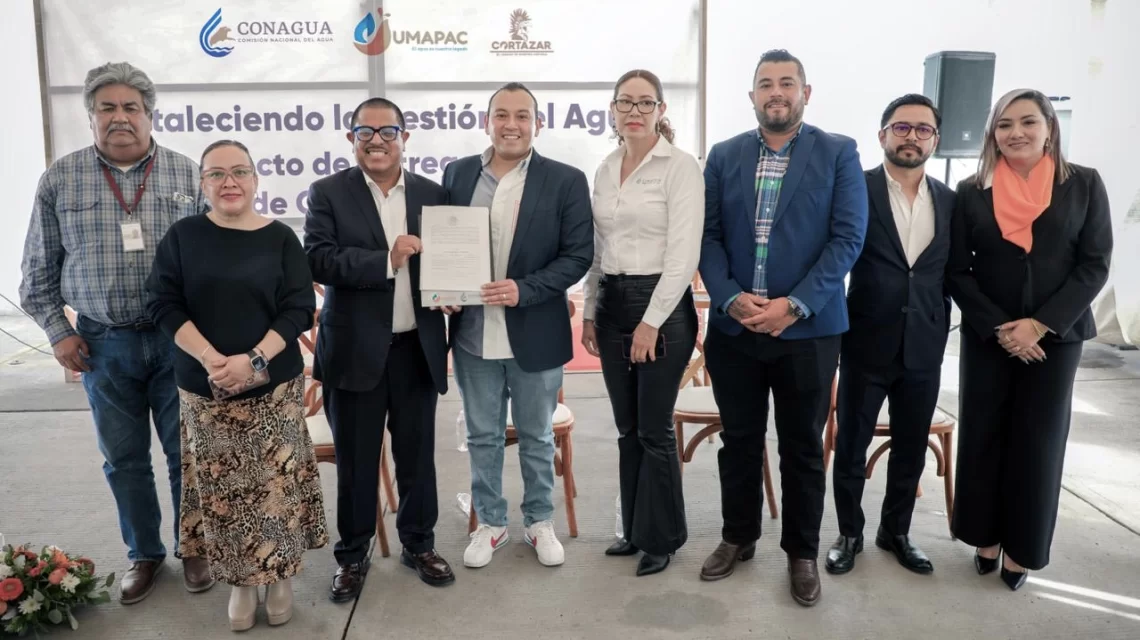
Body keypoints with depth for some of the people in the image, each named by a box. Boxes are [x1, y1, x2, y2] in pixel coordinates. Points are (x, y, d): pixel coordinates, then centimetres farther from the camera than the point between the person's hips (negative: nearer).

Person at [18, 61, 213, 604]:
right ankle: (144, 553, 31)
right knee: (124, 458, 13)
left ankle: (194, 547, 28)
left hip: (178, 339, -1)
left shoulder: (187, 174, -1)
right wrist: (57, 332, 2)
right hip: (102, 344, 1)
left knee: (187, 452, 8)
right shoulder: (60, 179, 1)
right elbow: (39, 269, 7)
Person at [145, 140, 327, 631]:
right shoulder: (183, 235, 3)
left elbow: (299, 310, -5)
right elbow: (163, 304, -2)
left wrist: (254, 360, -18)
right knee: (222, 488, 6)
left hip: (273, 385, -1)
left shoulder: (280, 238, 0)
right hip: (203, 388, 1)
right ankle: (240, 582, 23)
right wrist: (211, 360, -16)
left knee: (275, 484, 2)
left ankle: (279, 575, 21)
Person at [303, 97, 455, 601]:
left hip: (418, 347, 2)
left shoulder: (432, 194, 7)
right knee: (355, 460, 10)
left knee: (418, 454, 14)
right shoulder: (328, 193, -2)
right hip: (356, 349, -2)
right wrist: (386, 261, -23)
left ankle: (419, 544, 33)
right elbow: (317, 259, -14)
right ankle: (352, 556, 28)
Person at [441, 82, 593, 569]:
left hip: (534, 335, -2)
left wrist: (523, 289, -21)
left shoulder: (566, 181, -6)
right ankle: (490, 523, 33)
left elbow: (578, 255, -9)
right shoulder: (458, 174, 4)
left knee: (536, 437, 14)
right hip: (472, 334, 3)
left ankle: (540, 521, 33)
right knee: (482, 437, 15)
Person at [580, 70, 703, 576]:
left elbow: (684, 254, -15)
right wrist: (589, 313, 11)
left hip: (661, 305, -6)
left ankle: (662, 537, 20)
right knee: (627, 428, 13)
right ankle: (635, 529, 28)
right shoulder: (605, 169, 11)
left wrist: (652, 321, -16)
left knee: (654, 429, 2)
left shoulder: (680, 166, -9)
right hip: (612, 304, 6)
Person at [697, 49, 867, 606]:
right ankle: (738, 537, 31)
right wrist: (730, 298, -13)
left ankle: (802, 551, 26)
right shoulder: (723, 156, 7)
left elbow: (848, 237, -7)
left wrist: (795, 305, -16)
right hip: (733, 327, 2)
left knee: (803, 447, 9)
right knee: (738, 440, 13)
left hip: (808, 329, -2)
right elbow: (707, 235, 3)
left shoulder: (839, 153, 0)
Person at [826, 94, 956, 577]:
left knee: (912, 450, 15)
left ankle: (895, 532, 34)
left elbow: (950, 275, 11)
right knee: (851, 448, 8)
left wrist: (940, 334, 7)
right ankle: (850, 534, 27)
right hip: (866, 345, -4)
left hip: (924, 350, 4)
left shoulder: (949, 201, 7)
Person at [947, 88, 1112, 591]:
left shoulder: (1084, 184, -1)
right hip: (987, 336, 1)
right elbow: (957, 272, -1)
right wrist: (999, 328, -11)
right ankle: (985, 537, 22)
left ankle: (1022, 547, 21)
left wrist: (1040, 324, -14)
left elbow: (1094, 265, -4)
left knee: (1038, 442, 6)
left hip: (1056, 336, -1)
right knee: (982, 437, 6)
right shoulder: (971, 191, 0)